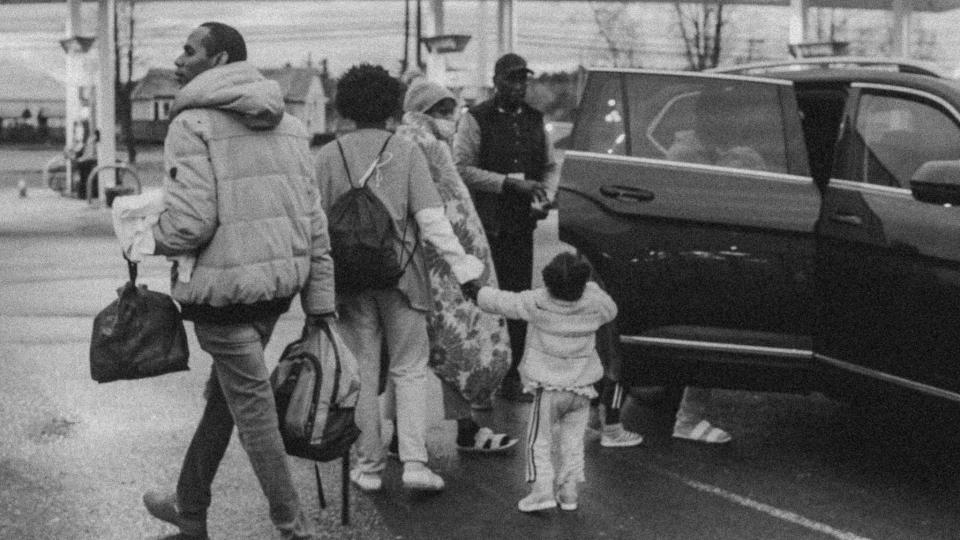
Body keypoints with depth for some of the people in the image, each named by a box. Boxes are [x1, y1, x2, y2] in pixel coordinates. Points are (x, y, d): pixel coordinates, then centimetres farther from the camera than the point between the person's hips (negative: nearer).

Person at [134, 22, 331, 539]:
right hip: (278, 283, 8)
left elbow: (190, 222, -20)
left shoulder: (194, 123, -11)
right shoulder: (288, 124, 11)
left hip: (225, 287, -8)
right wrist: (320, 301, 12)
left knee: (254, 409, 0)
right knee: (222, 395, 21)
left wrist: (143, 240, 1)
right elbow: (315, 221, 9)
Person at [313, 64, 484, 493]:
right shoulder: (406, 152, -3)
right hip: (401, 272, -1)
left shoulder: (328, 156, 0)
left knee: (363, 373, 9)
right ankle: (414, 462, -1)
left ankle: (369, 466, 13)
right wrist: (461, 265, -7)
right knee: (410, 369, 9)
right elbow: (430, 217, -9)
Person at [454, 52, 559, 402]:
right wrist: (509, 183, -15)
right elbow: (462, 168, -10)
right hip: (485, 225, -5)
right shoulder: (475, 120, -3)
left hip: (522, 225, 5)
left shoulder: (534, 120, 14)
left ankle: (512, 377, 14)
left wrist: (545, 197, 1)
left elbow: (550, 167, 21)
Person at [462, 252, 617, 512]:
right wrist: (592, 287, 23)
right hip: (582, 386, 3)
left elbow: (502, 302, -7)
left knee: (539, 440, 6)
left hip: (548, 387, -3)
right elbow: (611, 310, 14)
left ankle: (542, 488, -4)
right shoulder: (594, 303, -9)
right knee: (573, 441, 14)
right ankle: (568, 491, 14)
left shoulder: (537, 303, -16)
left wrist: (475, 291, 9)